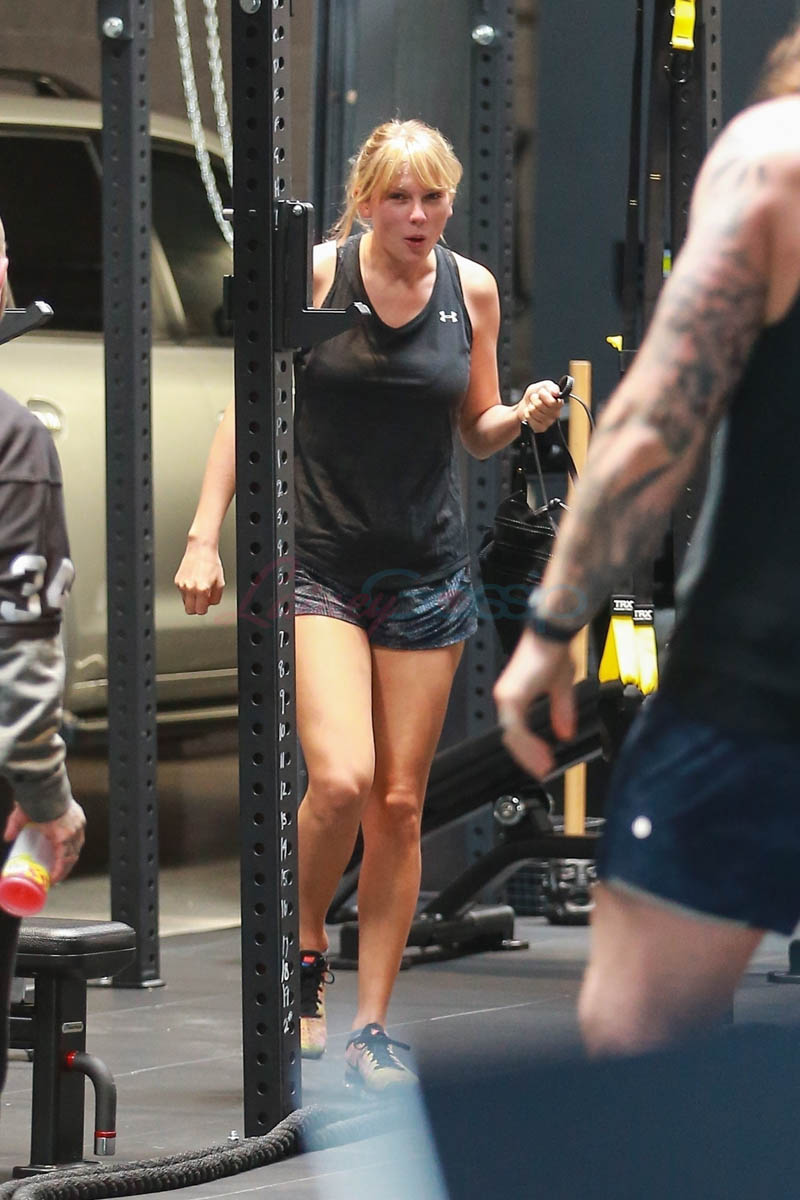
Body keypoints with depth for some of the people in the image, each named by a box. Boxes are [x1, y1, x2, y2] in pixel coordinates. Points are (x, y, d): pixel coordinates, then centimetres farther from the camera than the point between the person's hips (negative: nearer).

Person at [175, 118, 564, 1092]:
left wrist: (524, 415, -8)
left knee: (401, 803, 3)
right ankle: (304, 954, 8)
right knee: (341, 779, -19)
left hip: (427, 571, 3)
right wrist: (204, 536, -7)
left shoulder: (472, 289, 3)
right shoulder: (317, 274, -7)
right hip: (319, 564, -3)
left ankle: (372, 1024, 12)